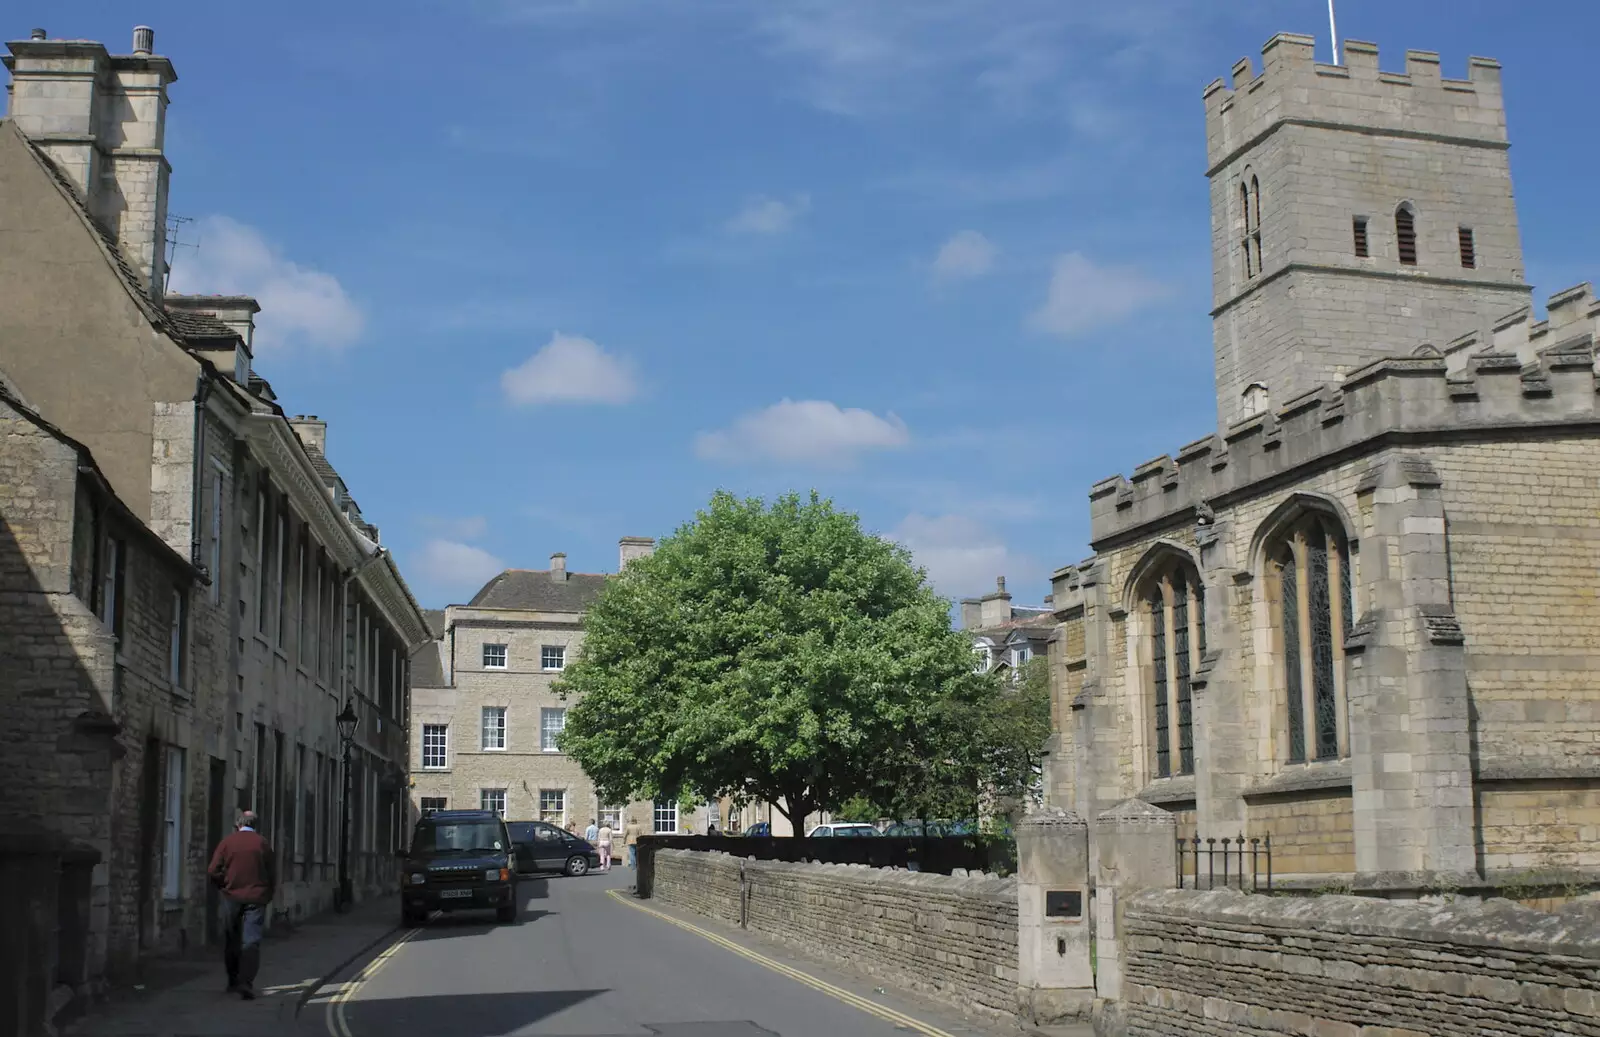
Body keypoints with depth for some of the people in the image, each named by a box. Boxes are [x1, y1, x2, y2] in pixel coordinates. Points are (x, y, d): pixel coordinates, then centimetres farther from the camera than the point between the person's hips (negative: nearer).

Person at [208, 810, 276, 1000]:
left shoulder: (227, 842, -1)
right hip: (256, 898, -1)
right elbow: (272, 873, 1)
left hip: (232, 897, 1)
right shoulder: (262, 843, -1)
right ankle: (246, 983, -15)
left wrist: (223, 886, 12)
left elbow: (214, 870, -4)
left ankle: (233, 981, 24)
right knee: (251, 941, -3)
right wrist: (268, 895, 13)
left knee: (231, 941, 15)